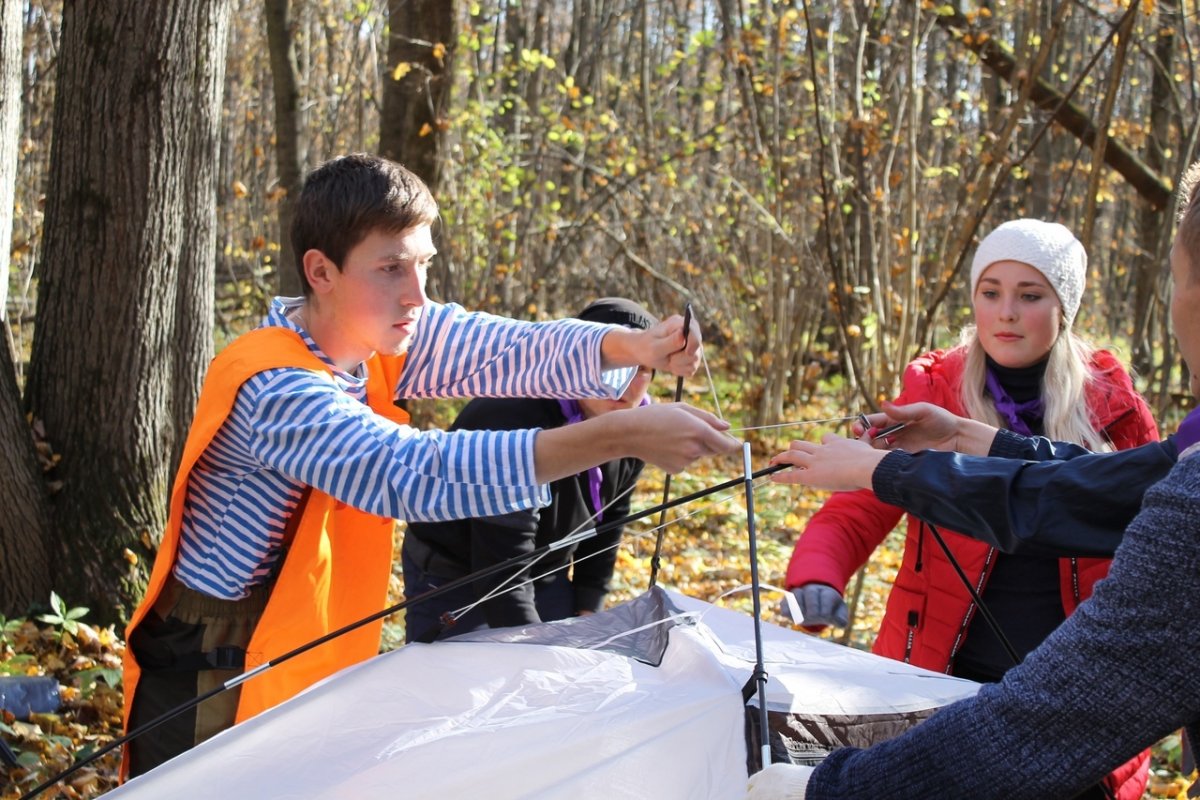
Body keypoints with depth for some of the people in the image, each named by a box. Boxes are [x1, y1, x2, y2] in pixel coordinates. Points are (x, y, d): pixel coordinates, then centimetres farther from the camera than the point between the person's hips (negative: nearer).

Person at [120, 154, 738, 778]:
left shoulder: (378, 333, -4)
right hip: (210, 685, -7)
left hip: (309, 667, 7)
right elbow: (415, 474, -40)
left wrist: (636, 347, -32)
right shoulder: (275, 389, -28)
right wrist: (624, 436, -44)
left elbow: (516, 350, -10)